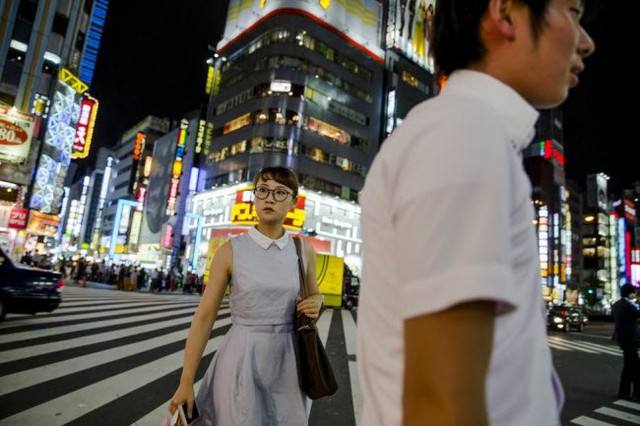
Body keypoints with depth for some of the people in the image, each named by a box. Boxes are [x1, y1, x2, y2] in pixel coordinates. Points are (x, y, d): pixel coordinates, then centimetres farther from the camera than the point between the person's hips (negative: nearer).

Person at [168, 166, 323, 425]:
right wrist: (186, 382, -8)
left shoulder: (303, 250, -1)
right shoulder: (230, 251, -9)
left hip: (286, 360, 3)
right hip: (240, 359, -2)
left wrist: (315, 304, -9)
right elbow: (204, 317, -7)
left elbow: (314, 295, 16)